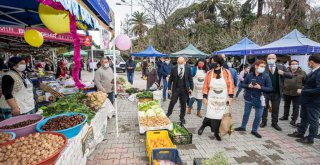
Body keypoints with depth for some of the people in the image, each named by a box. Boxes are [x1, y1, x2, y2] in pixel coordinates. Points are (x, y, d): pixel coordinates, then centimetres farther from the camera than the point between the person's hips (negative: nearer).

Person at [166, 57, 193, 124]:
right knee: (172, 102, -3)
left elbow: (190, 80, 4)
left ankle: (182, 118, 24)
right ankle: (168, 114, 18)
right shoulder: (174, 69, 0)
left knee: (183, 104, 8)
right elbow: (170, 79, 3)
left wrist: (191, 88, -5)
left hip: (184, 90, 1)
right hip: (176, 89, -1)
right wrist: (169, 88, -2)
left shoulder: (188, 69, 2)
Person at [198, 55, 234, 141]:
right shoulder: (209, 73, -5)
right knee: (211, 116, -3)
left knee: (220, 116, 8)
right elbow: (206, 86, -1)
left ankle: (216, 133, 27)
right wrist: (205, 97, -4)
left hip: (223, 100, 0)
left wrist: (230, 97, -8)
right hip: (212, 99, 0)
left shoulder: (227, 72, -7)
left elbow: (231, 85, -4)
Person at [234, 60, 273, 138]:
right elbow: (242, 84, 2)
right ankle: (243, 127, 35)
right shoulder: (249, 75, -6)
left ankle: (254, 130, 28)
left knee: (258, 116, 9)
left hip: (259, 99, -1)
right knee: (246, 114, 17)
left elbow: (270, 88, -10)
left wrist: (260, 87, -24)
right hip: (249, 98, 1)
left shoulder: (266, 76, -9)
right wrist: (248, 85, -17)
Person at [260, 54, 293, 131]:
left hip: (277, 92, 3)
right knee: (264, 107, 11)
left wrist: (283, 73, -16)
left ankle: (274, 123, 29)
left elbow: (290, 75, 2)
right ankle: (264, 121, 26)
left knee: (275, 109, 14)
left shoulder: (281, 67, 2)